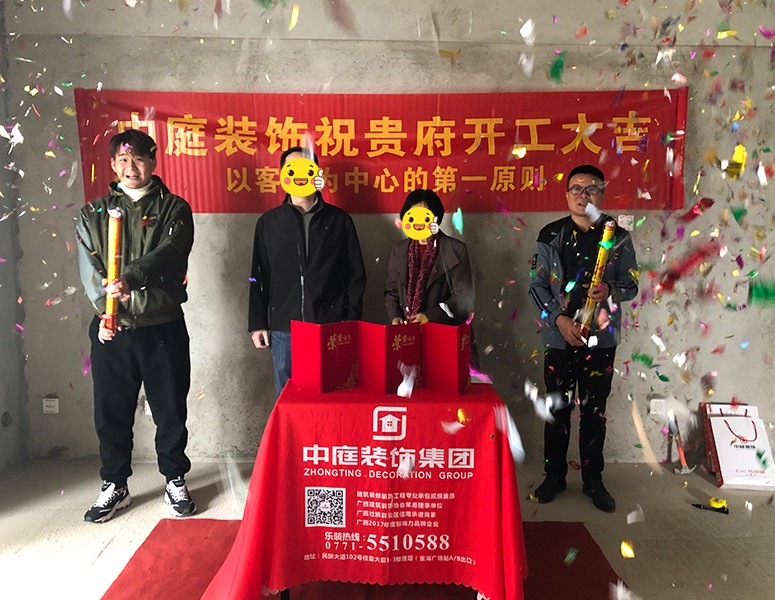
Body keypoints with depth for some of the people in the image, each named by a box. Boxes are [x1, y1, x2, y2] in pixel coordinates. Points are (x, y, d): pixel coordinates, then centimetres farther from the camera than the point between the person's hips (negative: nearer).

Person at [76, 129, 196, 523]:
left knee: (171, 412, 8)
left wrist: (129, 279, -29)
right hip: (110, 331, 2)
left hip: (163, 328, -2)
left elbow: (169, 254, -14)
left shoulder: (174, 209, 4)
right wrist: (110, 301, -16)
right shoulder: (93, 214, 12)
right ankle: (114, 487, 30)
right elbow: (90, 270, 1)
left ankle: (175, 481, 27)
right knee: (111, 413, 11)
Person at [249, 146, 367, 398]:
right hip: (283, 330, 1)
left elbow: (355, 276, 6)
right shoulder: (269, 222, 8)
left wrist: (351, 323, 1)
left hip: (331, 328, -1)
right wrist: (257, 324, 5)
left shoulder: (339, 220, 5)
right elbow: (259, 278, 10)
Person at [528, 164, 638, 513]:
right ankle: (554, 475, 23)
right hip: (560, 337, 0)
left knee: (595, 412, 9)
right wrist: (559, 318, -12)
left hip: (601, 338, 0)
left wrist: (610, 291, -17)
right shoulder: (550, 235, 2)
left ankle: (593, 480, 24)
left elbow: (631, 285, 6)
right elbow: (537, 284, 1)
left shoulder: (618, 237, 3)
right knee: (557, 409, 8)